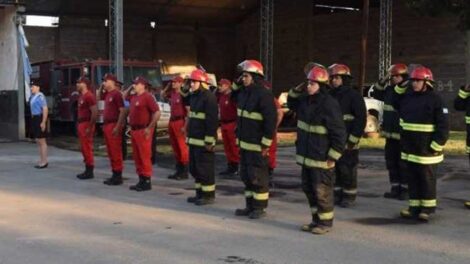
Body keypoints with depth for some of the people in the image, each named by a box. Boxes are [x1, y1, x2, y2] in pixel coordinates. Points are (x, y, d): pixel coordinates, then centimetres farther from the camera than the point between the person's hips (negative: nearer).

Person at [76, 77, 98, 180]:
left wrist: (90, 127, -23)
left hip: (86, 124, -10)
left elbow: (95, 112, -21)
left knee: (87, 148, -7)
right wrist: (79, 125, 15)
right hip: (81, 124, 10)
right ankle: (87, 170, 19)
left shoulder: (89, 96, -15)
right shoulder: (81, 96, 17)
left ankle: (90, 172, -2)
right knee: (83, 148, 13)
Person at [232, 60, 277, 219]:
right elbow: (233, 96, 34)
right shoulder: (244, 92, 9)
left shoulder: (264, 95, -18)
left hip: (257, 145, -9)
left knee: (258, 176, 0)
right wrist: (237, 84, 14)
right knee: (246, 176, 15)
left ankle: (260, 208, 11)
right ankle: (250, 206, 25)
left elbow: (270, 121, -21)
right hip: (244, 143, 9)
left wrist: (266, 144, -22)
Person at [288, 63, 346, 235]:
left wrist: (333, 156, -17)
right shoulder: (305, 100, 6)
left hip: (321, 158, -9)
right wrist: (296, 91, 10)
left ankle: (325, 222, 15)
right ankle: (316, 219, 30)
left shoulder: (329, 105, -19)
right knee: (308, 188, 16)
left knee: (322, 191, 1)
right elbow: (292, 105, 30)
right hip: (306, 156, 9)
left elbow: (339, 133, -18)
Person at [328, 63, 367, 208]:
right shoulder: (331, 95, 12)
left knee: (347, 169, -2)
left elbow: (361, 119, -12)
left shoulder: (354, 96, -9)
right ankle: (337, 194, 22)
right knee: (334, 168, 11)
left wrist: (354, 139, -16)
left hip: (347, 142, -7)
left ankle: (349, 196, 10)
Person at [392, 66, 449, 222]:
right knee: (412, 177, 12)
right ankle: (414, 206, 20)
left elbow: (443, 126, -14)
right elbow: (396, 105, 28)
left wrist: (436, 146, -17)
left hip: (425, 149, -7)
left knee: (426, 178, 4)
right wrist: (400, 89, 12)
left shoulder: (435, 100, -12)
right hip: (408, 147, 7)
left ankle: (427, 208, 13)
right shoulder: (408, 96, 7)